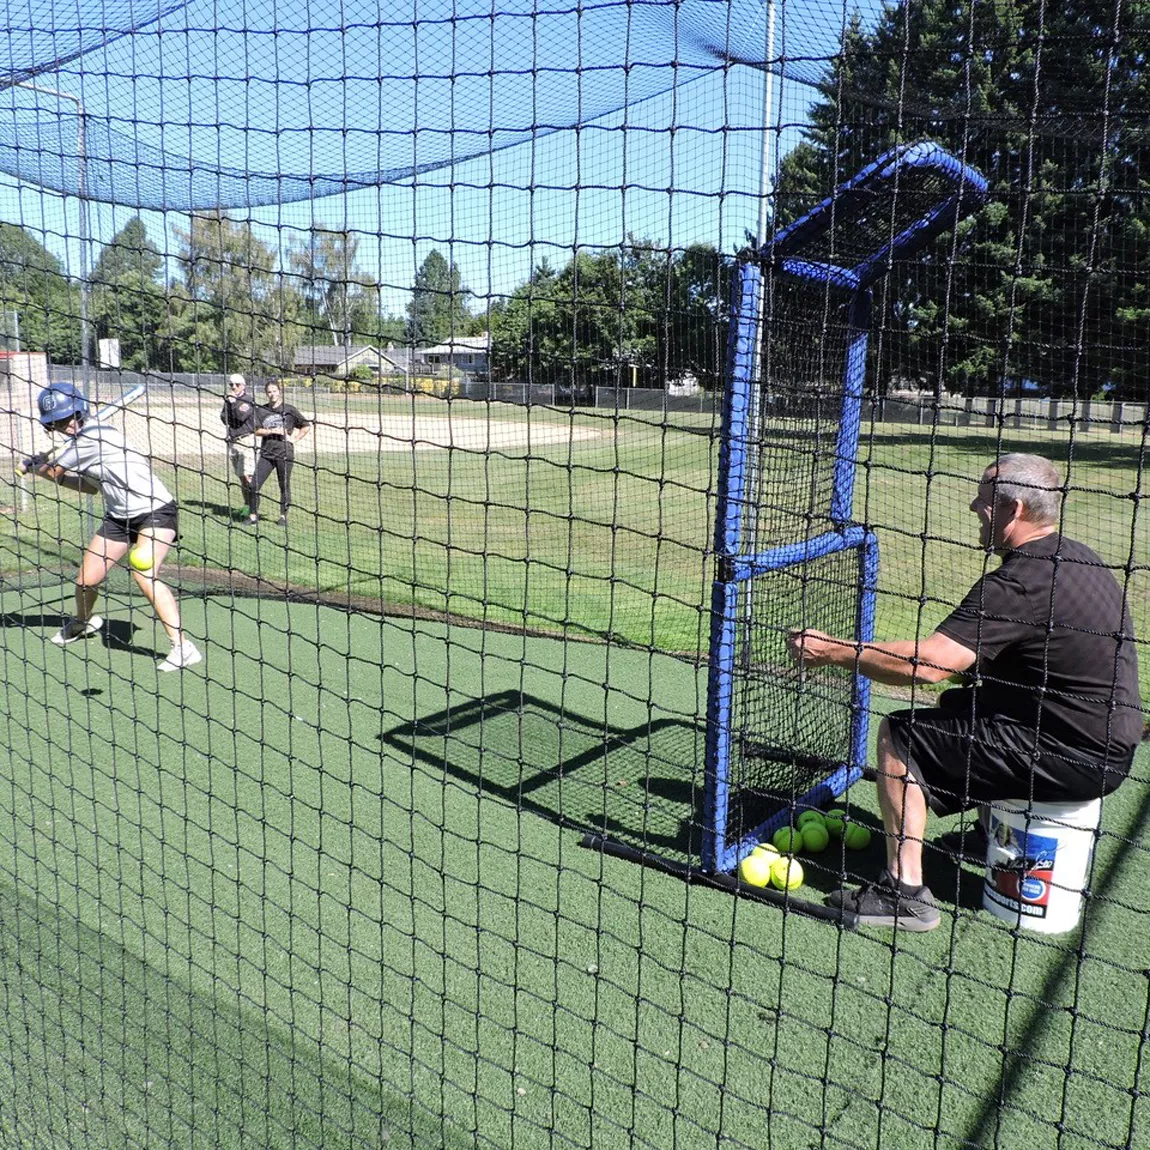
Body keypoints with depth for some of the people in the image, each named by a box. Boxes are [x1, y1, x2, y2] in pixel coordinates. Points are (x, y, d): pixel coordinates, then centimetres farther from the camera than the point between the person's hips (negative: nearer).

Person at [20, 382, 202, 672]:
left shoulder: (92, 436, -19)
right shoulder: (80, 442, 9)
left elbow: (52, 471, -7)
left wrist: (33, 466, 15)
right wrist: (43, 468, 14)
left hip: (155, 510, -9)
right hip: (119, 515, 9)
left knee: (144, 575, -28)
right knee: (86, 580, 9)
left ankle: (183, 647, -28)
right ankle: (82, 622, 42)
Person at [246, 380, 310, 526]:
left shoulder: (289, 410, 1)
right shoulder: (261, 410, 8)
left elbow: (306, 426, 7)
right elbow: (257, 431, 1)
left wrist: (294, 439, -2)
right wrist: (272, 431, -12)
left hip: (284, 453, -2)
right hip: (266, 453, 3)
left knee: (284, 486, 4)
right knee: (254, 485, -3)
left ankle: (283, 516, 18)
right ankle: (253, 515, 7)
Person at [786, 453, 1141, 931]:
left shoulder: (1020, 582, -24)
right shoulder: (1080, 559, 7)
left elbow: (926, 663, -29)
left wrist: (832, 652, -19)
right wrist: (975, 668, 10)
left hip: (1073, 756, -10)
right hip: (1108, 744, 10)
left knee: (900, 735, -8)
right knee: (957, 704, 26)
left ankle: (905, 892, -6)